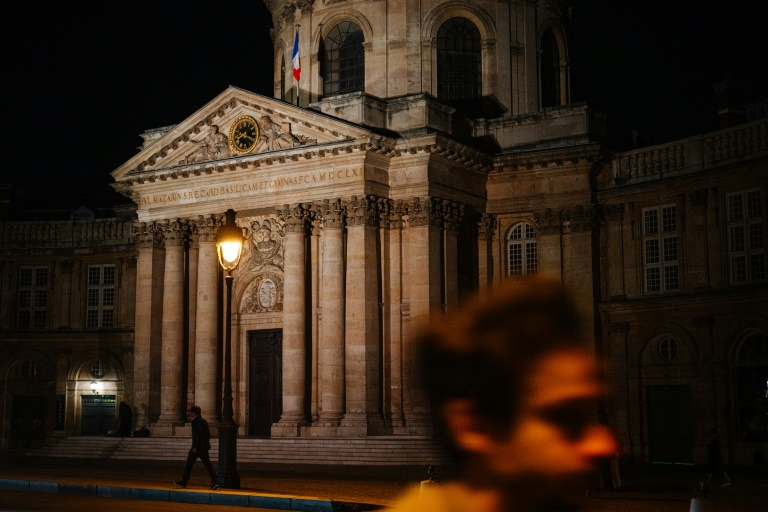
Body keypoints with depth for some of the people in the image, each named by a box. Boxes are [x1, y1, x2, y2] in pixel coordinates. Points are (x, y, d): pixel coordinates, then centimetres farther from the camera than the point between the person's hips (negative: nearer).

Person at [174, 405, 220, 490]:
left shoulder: (195, 421, -10)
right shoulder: (204, 421, 15)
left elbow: (196, 434, -19)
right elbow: (208, 435, 18)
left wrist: (195, 447, -19)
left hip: (197, 447, -7)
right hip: (204, 447, 7)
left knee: (188, 464, 6)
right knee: (207, 465, 2)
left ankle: (183, 482, 15)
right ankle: (214, 482, -9)